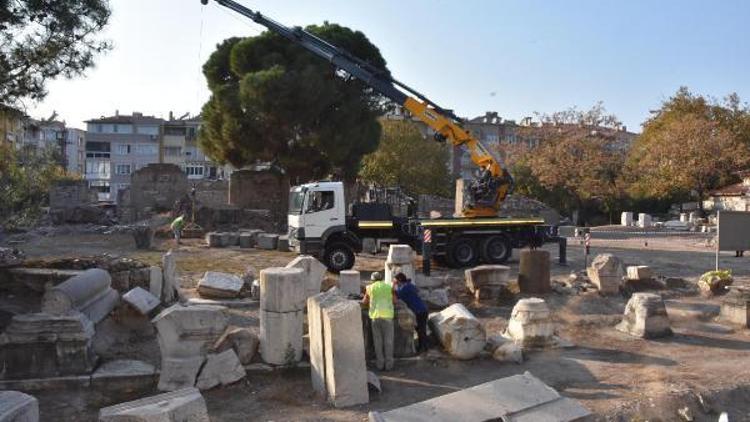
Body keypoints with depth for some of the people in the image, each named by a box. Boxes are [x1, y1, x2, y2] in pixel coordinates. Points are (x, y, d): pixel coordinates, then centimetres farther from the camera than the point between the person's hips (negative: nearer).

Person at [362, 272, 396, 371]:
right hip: (387, 315, 0)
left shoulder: (370, 288, 9)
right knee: (388, 341, 6)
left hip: (375, 316, 0)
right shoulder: (389, 287, 11)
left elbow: (365, 303, 18)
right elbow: (395, 301, 19)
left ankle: (380, 364, 10)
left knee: (378, 341, 8)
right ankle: (388, 364, 6)